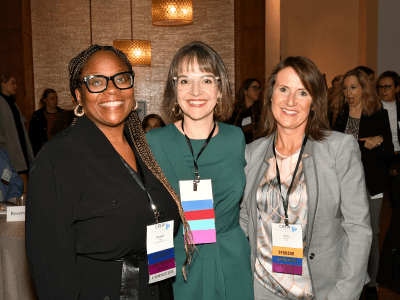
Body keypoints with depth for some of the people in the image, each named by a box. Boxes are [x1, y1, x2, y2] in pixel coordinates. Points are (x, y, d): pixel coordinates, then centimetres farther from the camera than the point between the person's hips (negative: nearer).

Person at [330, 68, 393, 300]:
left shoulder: (379, 115, 2)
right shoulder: (337, 115, 5)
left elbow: (388, 153, -1)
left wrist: (353, 146, -13)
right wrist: (365, 144, -12)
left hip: (370, 185, 0)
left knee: (371, 237, 6)